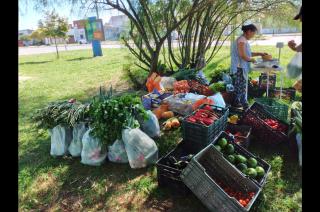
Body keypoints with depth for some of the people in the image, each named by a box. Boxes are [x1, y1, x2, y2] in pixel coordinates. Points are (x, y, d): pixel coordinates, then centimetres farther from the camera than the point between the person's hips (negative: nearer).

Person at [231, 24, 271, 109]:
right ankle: (245, 106, 2)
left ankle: (237, 102, 26)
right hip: (240, 68, -10)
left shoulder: (244, 40, 14)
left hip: (242, 67, 10)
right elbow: (243, 56, -21)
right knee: (243, 87, -5)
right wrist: (251, 60, -6)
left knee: (239, 86, 16)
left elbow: (247, 53, 20)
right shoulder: (242, 40, -17)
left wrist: (259, 53, 15)